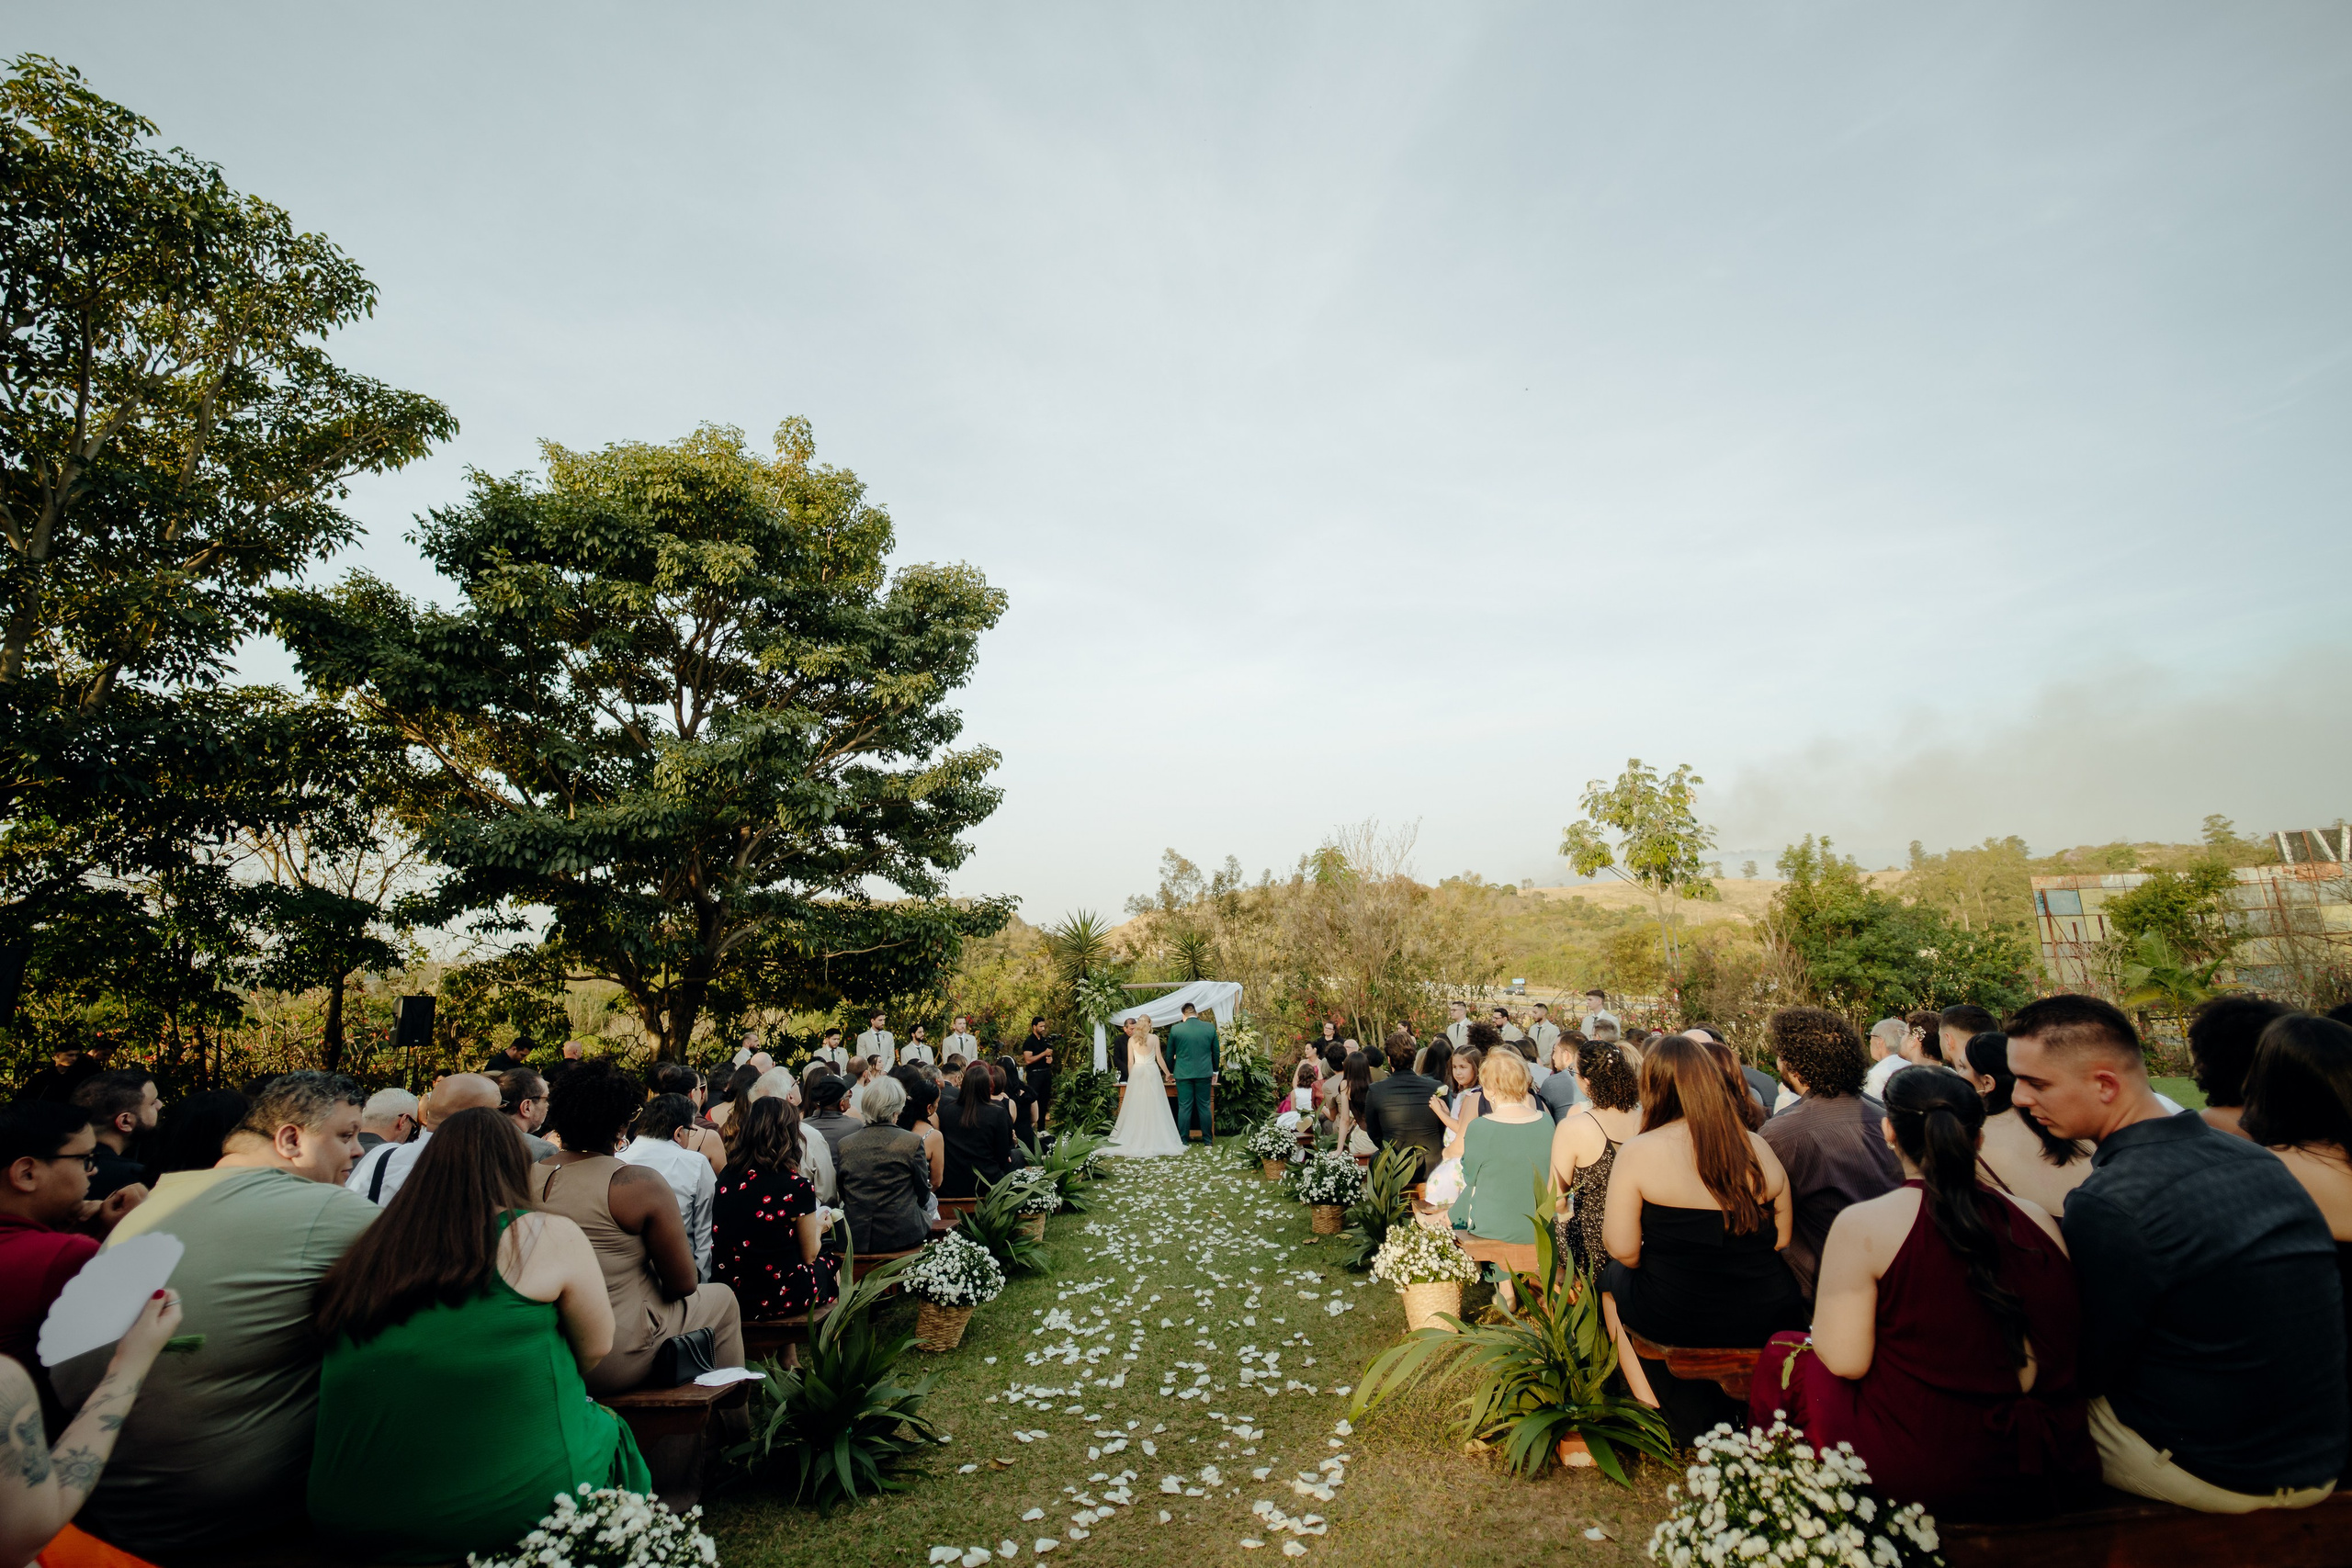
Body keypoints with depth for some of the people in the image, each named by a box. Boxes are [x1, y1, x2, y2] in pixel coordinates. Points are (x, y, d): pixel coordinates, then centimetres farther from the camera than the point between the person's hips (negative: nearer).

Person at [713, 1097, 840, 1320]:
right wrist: (818, 1227, 14)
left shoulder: (726, 1177, -4)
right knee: (830, 1262, 26)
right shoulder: (796, 1186, -19)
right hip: (781, 1299, -5)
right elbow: (809, 1256, -7)